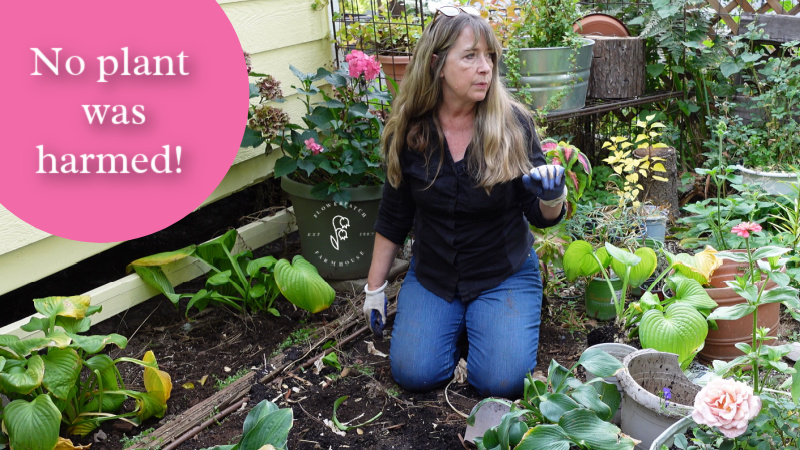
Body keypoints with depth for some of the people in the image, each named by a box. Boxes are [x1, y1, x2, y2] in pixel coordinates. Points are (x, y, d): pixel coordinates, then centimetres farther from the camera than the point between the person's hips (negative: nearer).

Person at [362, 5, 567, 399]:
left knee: (502, 380, -16)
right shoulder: (408, 131, -8)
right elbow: (393, 219, 3)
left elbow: (542, 217, -6)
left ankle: (479, 320, 16)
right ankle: (457, 321, 18)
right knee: (414, 374, -12)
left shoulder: (512, 124, -13)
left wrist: (553, 197, -30)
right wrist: (374, 286, 6)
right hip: (432, 275, 2)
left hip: (504, 274, -1)